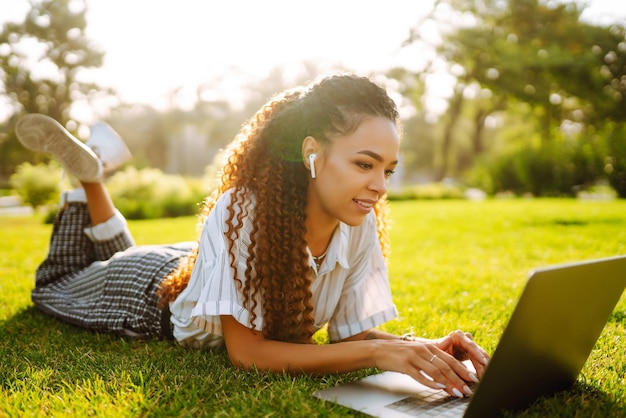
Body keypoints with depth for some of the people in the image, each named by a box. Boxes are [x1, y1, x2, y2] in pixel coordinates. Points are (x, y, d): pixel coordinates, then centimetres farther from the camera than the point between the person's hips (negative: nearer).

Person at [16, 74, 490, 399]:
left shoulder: (360, 226, -27)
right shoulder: (242, 212, -43)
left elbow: (349, 330, -20)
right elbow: (245, 351, -42)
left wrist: (426, 347, -39)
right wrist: (376, 352, -51)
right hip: (155, 289, -4)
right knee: (54, 285, 27)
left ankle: (94, 175, 35)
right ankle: (89, 173, 27)